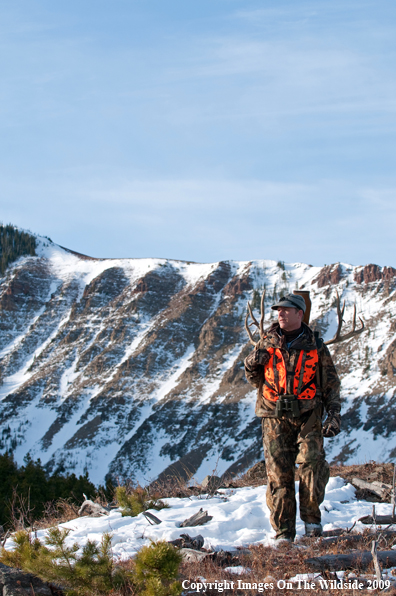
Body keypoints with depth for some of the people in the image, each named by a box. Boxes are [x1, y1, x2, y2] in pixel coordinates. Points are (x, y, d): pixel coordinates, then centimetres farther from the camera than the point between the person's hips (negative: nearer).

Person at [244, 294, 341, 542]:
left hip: (307, 415, -1)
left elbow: (331, 383, 11)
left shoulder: (315, 347, 6)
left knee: (312, 462, -18)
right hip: (275, 416, 1)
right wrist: (252, 364, -4)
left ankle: (311, 517, 1)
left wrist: (334, 416, 2)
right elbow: (255, 379, 18)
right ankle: (283, 531, 3)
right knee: (278, 473, -3)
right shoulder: (268, 343, 9)